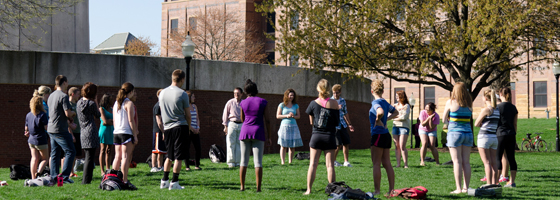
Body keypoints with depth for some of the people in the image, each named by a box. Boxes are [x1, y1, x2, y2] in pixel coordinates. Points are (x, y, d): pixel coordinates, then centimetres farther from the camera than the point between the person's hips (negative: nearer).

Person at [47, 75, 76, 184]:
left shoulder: (51, 96, 15)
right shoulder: (63, 96, -13)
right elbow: (68, 113, -20)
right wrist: (73, 113, 3)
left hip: (51, 129, 9)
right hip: (60, 130, -9)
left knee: (55, 154, 11)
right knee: (70, 151, -2)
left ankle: (53, 177, 10)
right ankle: (64, 176, -7)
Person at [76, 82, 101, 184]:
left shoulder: (79, 102, 9)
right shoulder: (92, 104, -12)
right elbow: (98, 115, 2)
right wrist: (96, 102, 7)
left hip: (82, 132, 7)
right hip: (91, 131, -7)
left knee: (87, 157, 15)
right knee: (90, 157, -5)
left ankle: (86, 180, 17)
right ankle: (86, 180, -7)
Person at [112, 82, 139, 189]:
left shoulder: (116, 103, 14)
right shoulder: (129, 103, -8)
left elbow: (114, 121, 17)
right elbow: (131, 121, -11)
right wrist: (135, 135, -9)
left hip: (116, 133, 7)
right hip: (127, 132, -7)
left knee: (117, 156, 11)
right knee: (125, 157, -8)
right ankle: (125, 181, -12)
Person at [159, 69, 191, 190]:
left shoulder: (162, 93, 7)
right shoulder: (182, 94, -10)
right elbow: (188, 114, -4)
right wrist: (188, 126, 15)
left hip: (167, 127, 6)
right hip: (180, 127, -6)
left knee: (169, 156, 17)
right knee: (179, 157, -1)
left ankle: (164, 181, 17)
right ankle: (174, 183, -2)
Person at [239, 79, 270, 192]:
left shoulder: (243, 103, 3)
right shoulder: (262, 102, -2)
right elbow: (266, 120, -2)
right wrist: (269, 136, 4)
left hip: (245, 132, 2)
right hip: (258, 132, -2)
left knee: (244, 161, 8)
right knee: (258, 162, -2)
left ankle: (242, 186, 7)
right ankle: (258, 187, -6)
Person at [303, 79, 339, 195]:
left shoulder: (313, 103, -3)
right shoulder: (334, 103, -6)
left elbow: (311, 122, 7)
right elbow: (337, 122, 0)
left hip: (316, 135, 1)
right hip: (330, 136, -1)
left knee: (313, 164, 4)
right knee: (330, 165, 2)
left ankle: (309, 190, 1)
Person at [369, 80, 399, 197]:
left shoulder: (375, 102, -12)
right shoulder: (385, 103, 13)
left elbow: (380, 112, -33)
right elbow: (395, 113, 29)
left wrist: (378, 121, -16)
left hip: (378, 135, -8)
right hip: (386, 135, 8)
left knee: (376, 164, -3)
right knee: (387, 164, 9)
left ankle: (377, 190, -3)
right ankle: (392, 190, 8)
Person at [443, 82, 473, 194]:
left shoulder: (451, 102, -5)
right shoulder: (469, 104, 6)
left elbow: (444, 118, 5)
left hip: (455, 133, -4)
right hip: (468, 133, 4)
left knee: (457, 162, -5)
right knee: (466, 162, 7)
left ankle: (458, 188, -8)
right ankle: (466, 187, 7)